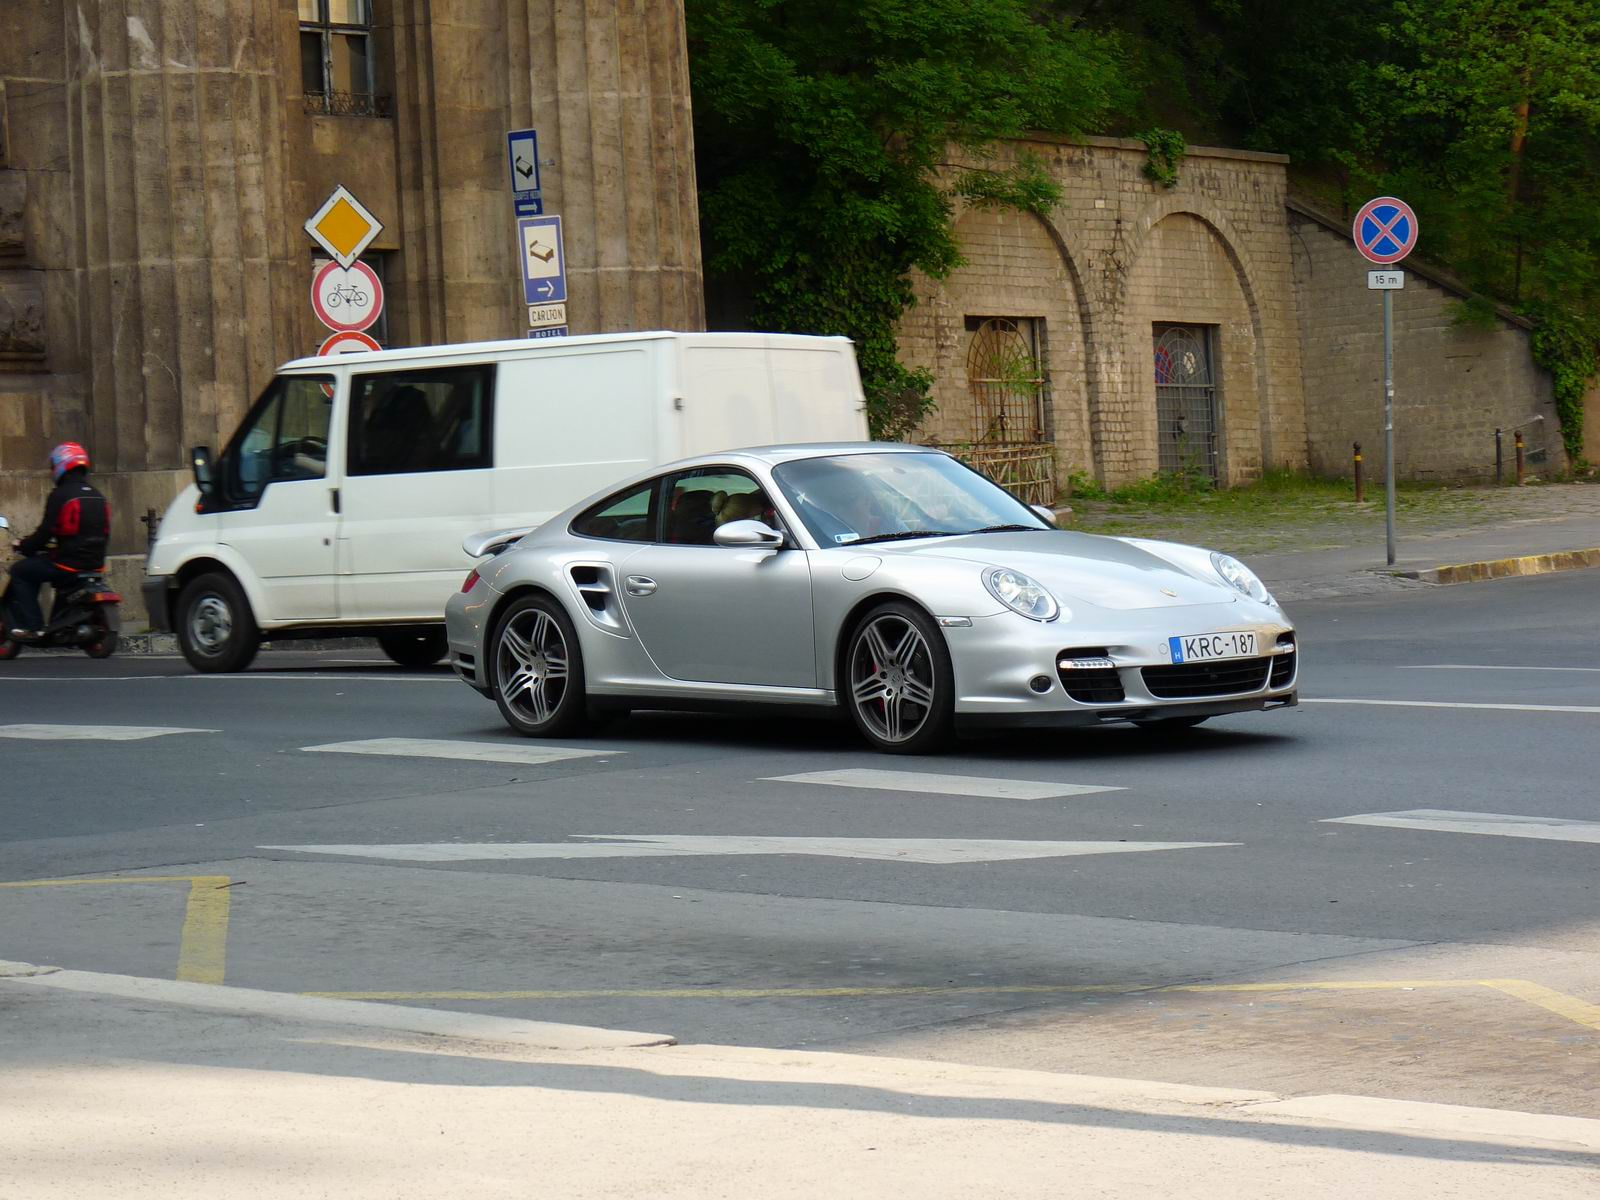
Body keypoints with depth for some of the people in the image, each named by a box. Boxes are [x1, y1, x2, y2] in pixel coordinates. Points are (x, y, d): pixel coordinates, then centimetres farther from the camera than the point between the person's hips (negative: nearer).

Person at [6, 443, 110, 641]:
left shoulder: (60, 495, -12)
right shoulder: (97, 497, 12)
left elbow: (46, 532, -13)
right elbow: (104, 534, 17)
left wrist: (23, 547, 4)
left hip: (69, 563, -8)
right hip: (95, 563, 8)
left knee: (19, 571, 5)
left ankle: (32, 626, -5)